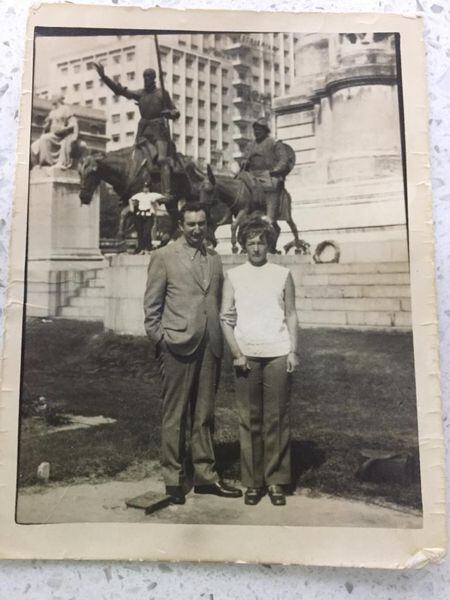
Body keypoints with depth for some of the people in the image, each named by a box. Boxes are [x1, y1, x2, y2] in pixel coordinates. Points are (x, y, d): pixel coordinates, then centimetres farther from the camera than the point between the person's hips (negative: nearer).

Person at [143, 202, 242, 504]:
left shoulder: (215, 258, 13)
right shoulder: (164, 257, 0)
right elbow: (152, 304, 0)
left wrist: (220, 337, 8)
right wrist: (160, 338, -5)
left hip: (210, 346, 4)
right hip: (178, 346, -4)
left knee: (205, 415, 12)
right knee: (175, 416, 4)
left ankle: (205, 476, 23)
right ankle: (174, 479, 16)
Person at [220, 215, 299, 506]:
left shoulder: (283, 274, 9)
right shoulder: (233, 276, 8)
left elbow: (291, 315, 9)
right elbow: (226, 317, 5)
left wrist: (293, 351, -1)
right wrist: (237, 353, -4)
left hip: (277, 354, 0)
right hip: (246, 355, 0)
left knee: (277, 419, 2)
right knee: (249, 419, 3)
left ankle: (276, 480, 11)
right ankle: (253, 482, 11)